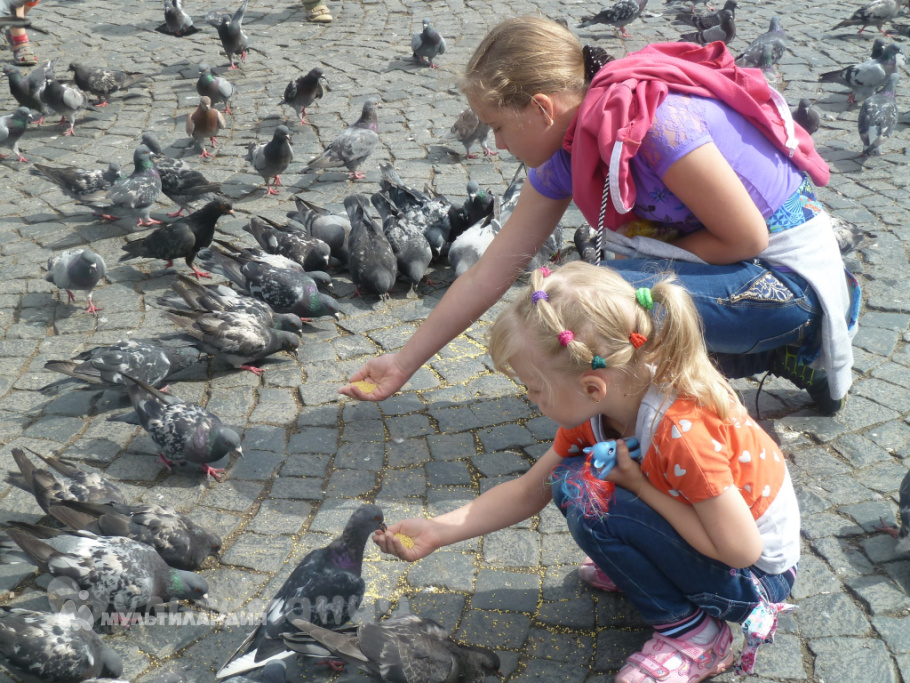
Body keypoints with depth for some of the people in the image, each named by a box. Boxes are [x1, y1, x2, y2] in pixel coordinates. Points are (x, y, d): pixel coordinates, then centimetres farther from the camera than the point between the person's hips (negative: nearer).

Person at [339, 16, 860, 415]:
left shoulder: (652, 120, -27)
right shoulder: (565, 158, 0)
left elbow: (747, 238, -21)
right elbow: (492, 272, 3)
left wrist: (649, 250, -8)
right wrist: (403, 364, 5)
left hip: (791, 272, -9)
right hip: (742, 263, 9)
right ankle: (792, 351, 12)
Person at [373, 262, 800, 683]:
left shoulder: (682, 430, -34)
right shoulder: (596, 409, -9)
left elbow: (741, 548, -29)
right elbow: (527, 492, 0)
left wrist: (640, 487, -25)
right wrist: (436, 532, -8)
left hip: (758, 574, -7)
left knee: (590, 499, -25)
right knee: (570, 476, -6)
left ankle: (695, 636, -9)